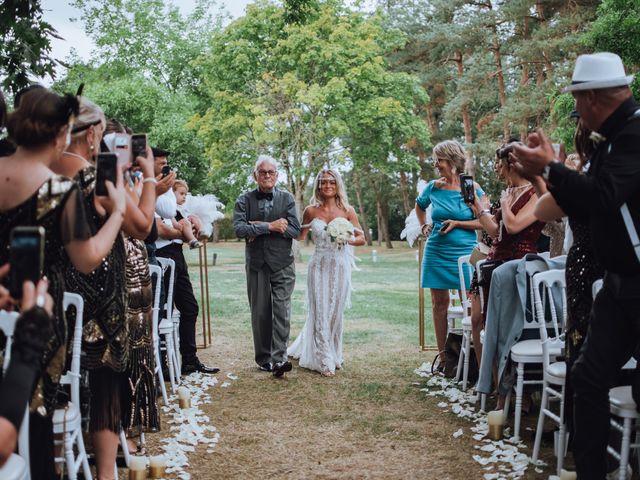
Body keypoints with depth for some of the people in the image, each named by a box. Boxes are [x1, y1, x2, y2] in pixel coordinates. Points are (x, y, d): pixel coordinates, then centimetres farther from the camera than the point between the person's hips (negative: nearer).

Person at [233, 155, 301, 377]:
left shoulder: (287, 198, 5)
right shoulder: (244, 200, 4)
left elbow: (295, 229, -6)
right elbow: (239, 229, -9)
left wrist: (258, 227, -10)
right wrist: (270, 227, -15)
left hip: (282, 264, -1)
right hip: (256, 264, 1)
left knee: (281, 311, -9)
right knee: (260, 313, 6)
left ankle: (279, 358, -10)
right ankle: (264, 358, 16)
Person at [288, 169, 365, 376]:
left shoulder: (347, 210, 2)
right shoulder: (311, 211, 4)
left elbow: (362, 238, 2)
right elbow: (300, 236, 15)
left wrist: (347, 240, -17)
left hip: (340, 266, 0)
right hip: (319, 266, 0)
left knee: (336, 312, 7)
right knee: (320, 312, -3)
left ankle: (334, 355, 27)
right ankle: (325, 361, 3)